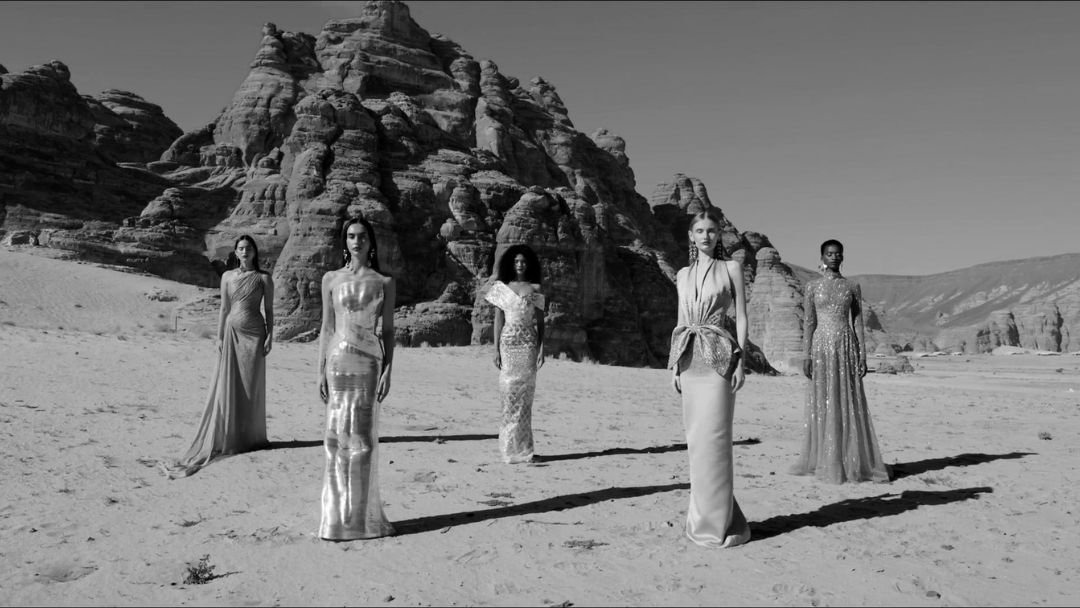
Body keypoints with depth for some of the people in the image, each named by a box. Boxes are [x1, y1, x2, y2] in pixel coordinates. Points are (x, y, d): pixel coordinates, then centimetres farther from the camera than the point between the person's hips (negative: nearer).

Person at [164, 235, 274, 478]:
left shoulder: (263, 277, 1)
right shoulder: (227, 276, 8)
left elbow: (269, 309, 1)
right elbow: (224, 308, 9)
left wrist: (270, 335, -7)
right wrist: (220, 337, 3)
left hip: (254, 333, -2)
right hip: (232, 333, 2)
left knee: (251, 386, 3)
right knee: (228, 385, 1)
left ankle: (251, 437, 14)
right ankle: (226, 438, 8)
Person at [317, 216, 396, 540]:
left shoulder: (383, 282, 6)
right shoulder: (331, 279, 9)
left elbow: (387, 330, 5)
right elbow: (327, 327, 9)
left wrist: (388, 371, -2)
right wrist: (321, 371, 4)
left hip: (369, 362, -1)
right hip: (338, 360, 1)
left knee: (362, 436, 0)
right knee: (337, 436, 2)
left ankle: (362, 514, 11)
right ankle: (337, 514, 12)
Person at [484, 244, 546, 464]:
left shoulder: (535, 290, 7)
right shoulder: (501, 288, 7)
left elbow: (540, 321, 8)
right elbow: (498, 320, 7)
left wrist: (541, 349, 1)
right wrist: (496, 349, 1)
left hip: (528, 343, 0)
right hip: (508, 342, 0)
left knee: (525, 392, -1)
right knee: (509, 390, -3)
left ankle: (522, 448, 5)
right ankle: (509, 447, 5)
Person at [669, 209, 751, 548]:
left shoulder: (731, 268, 3)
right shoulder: (683, 275, 16)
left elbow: (741, 317, 0)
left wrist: (741, 361, -8)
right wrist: (675, 364, 11)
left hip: (718, 357, -5)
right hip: (689, 358, 5)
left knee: (711, 438, -8)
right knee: (696, 438, 6)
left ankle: (716, 523, 0)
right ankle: (703, 516, 16)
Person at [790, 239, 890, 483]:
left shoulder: (852, 287, 8)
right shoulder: (813, 287, 5)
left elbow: (858, 322, 6)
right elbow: (808, 322, 2)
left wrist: (863, 355, 0)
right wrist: (806, 355, -5)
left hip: (847, 346, 1)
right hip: (822, 346, -1)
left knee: (850, 404, 2)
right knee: (822, 403, 2)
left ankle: (853, 462, 9)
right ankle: (824, 462, 10)